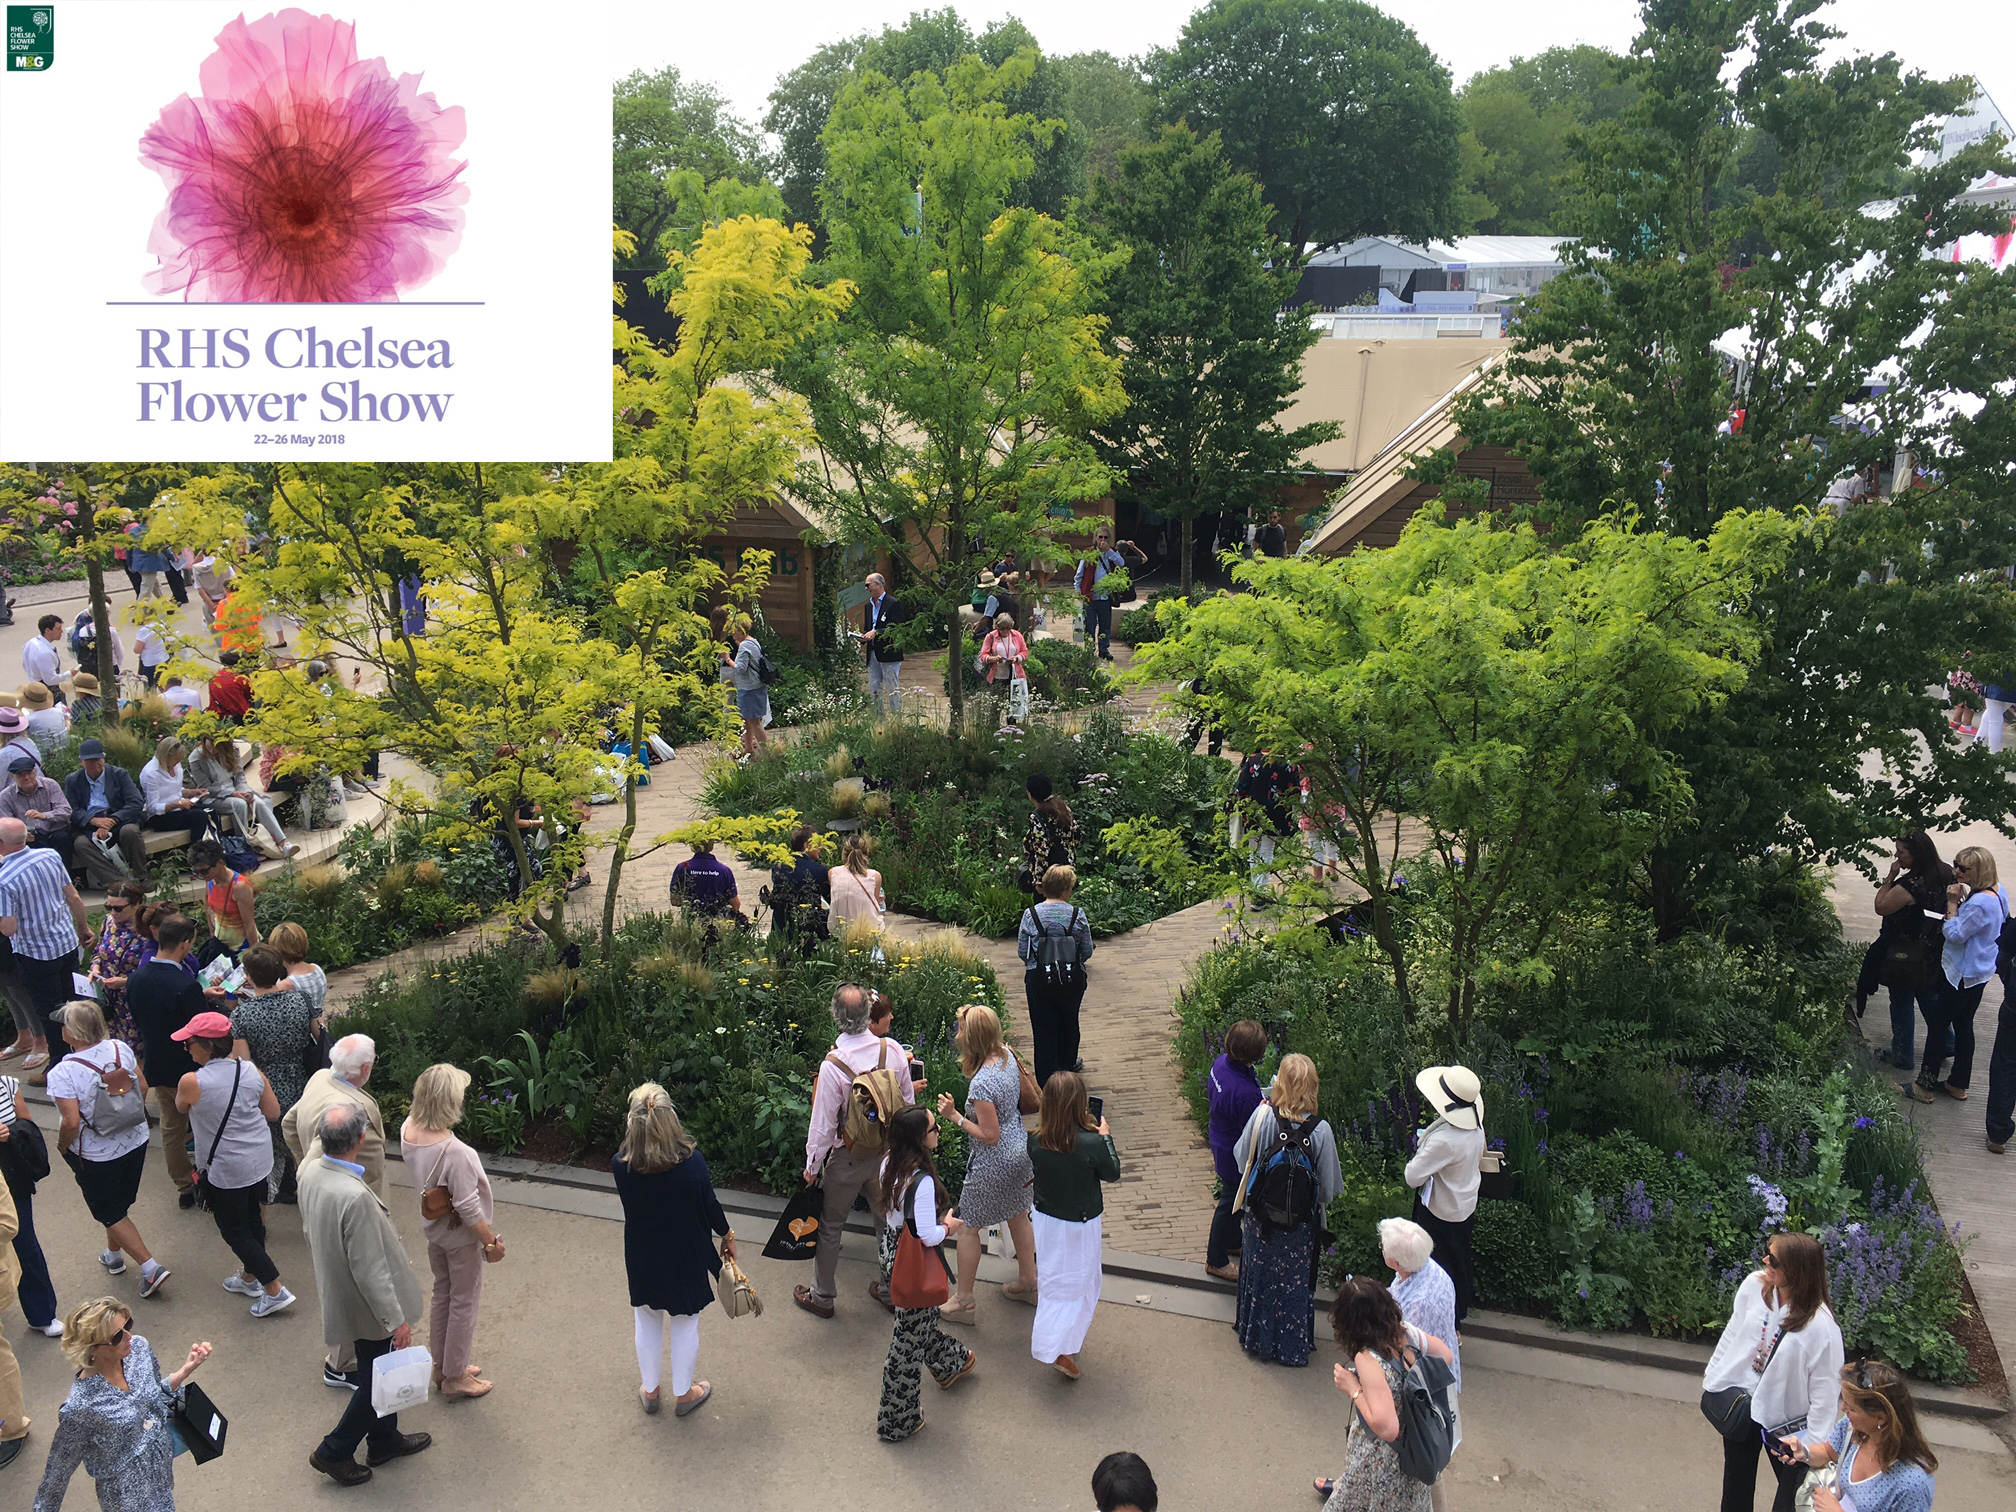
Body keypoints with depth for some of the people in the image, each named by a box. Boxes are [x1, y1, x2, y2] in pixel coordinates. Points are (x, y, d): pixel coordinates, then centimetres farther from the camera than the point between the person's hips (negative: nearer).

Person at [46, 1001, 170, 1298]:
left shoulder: (62, 1073, -25)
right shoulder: (120, 1049, -9)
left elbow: (71, 1122, -26)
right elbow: (143, 1087, 0)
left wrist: (62, 1147, -6)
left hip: (97, 1155, -6)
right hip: (136, 1141, 6)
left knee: (111, 1214, 10)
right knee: (120, 1204, 26)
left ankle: (151, 1268, 4)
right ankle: (113, 1256, 46)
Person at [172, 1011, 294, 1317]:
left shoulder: (192, 1083, -22)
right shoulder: (251, 1071, -7)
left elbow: (182, 1109, 2)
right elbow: (273, 1113, 2)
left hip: (225, 1171, -6)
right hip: (260, 1160, 6)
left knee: (235, 1231, 7)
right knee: (253, 1219, 22)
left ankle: (275, 1291, 7)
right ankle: (250, 1278, 41)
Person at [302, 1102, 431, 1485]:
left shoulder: (310, 1170, -12)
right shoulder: (354, 1197, -38)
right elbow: (370, 1270, -29)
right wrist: (396, 1320, -17)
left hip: (336, 1292, 9)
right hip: (367, 1307, -8)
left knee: (378, 1374, 26)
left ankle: (385, 1439, 43)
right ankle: (334, 1452, 29)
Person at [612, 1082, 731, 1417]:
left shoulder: (620, 1165, -24)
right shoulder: (692, 1162, -27)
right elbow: (710, 1206, -13)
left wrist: (636, 1132, -9)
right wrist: (727, 1236, 7)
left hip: (642, 1260, 1)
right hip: (686, 1259, -1)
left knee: (648, 1322, 25)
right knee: (685, 1325, 20)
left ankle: (649, 1390, 44)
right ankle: (683, 1394, 38)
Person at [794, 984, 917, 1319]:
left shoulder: (833, 1065, -27)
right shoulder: (893, 1050, -13)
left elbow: (823, 1124, -18)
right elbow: (908, 1103, -1)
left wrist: (812, 1166, -3)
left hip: (847, 1158, -4)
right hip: (889, 1152, 4)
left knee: (830, 1226, 15)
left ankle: (821, 1297, 30)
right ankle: (890, 1289, 37)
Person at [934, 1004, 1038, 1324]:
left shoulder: (981, 1084, -32)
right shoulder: (1007, 1055, -8)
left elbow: (990, 1136, -26)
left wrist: (955, 1117, -18)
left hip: (993, 1162, -8)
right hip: (1018, 1149, 9)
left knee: (968, 1227, 10)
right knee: (1018, 1216, 24)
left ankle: (963, 1300, 22)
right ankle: (1027, 1282, 41)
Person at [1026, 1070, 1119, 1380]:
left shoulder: (1036, 1140, -18)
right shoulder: (1091, 1143, -29)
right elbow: (1112, 1173, -11)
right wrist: (1106, 1137, 3)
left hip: (1045, 1220, 4)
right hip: (1080, 1224, -4)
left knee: (1054, 1278, 26)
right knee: (1078, 1282, 14)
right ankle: (1059, 1347, 10)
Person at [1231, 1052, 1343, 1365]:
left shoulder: (1262, 1116, -22)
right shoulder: (1320, 1130, -23)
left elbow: (1241, 1157, -6)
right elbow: (1328, 1185, -13)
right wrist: (1320, 1200, 11)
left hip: (1261, 1217, 1)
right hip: (1301, 1222, -1)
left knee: (1260, 1274, 22)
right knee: (1295, 1280, 19)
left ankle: (1257, 1339, 38)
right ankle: (1292, 1346, 33)